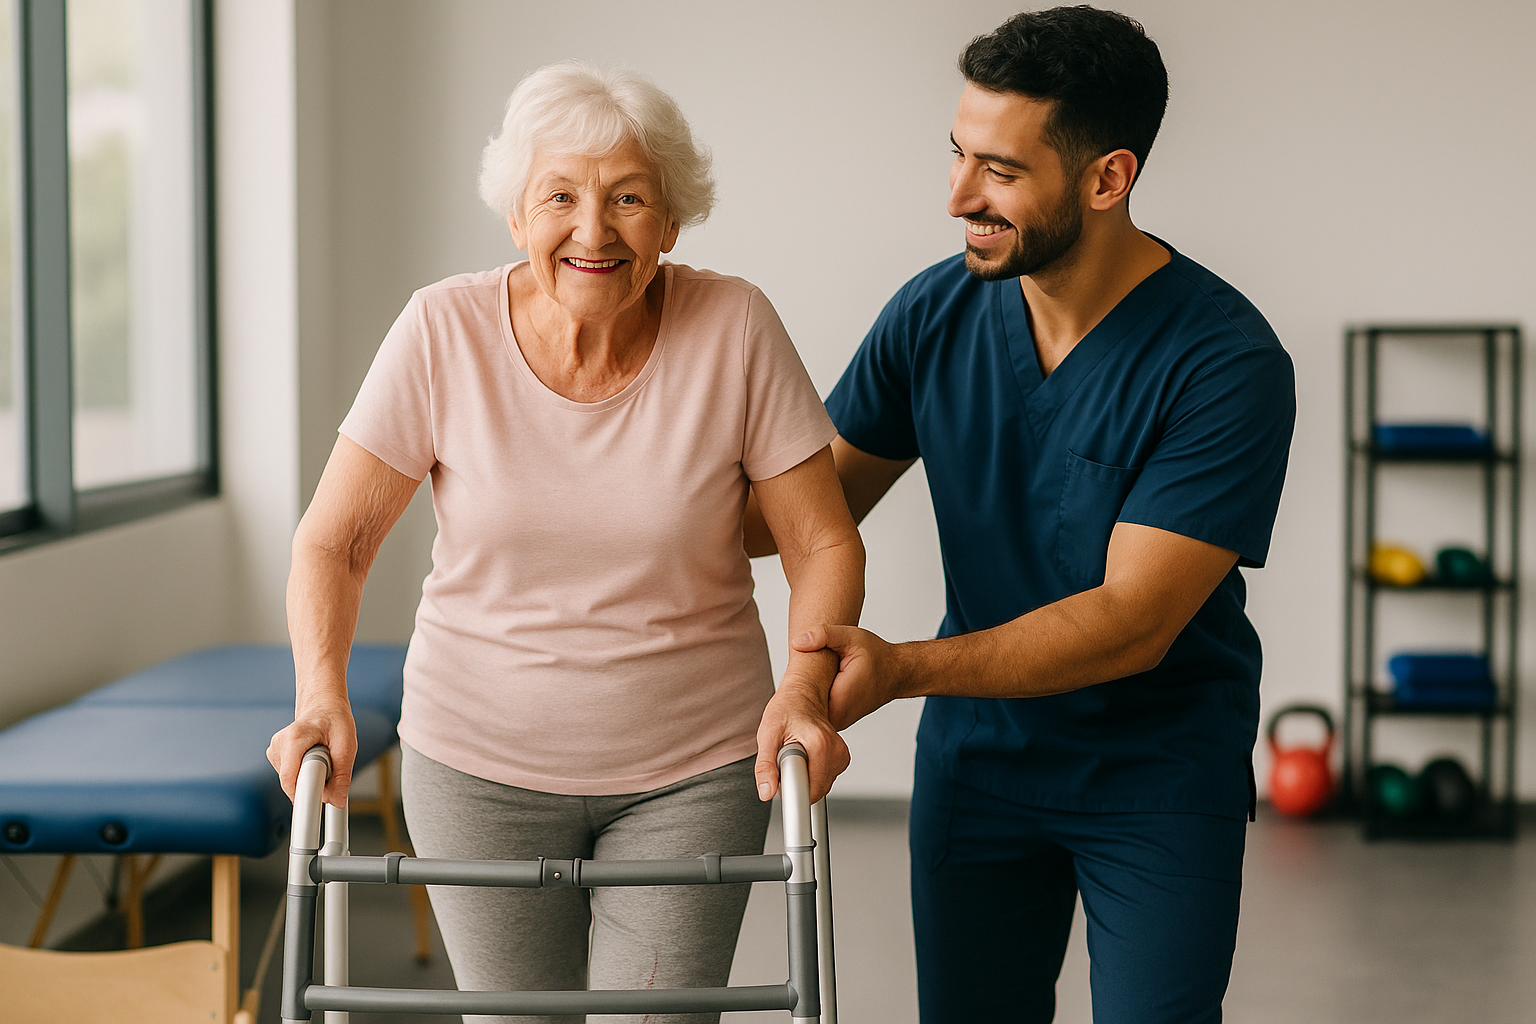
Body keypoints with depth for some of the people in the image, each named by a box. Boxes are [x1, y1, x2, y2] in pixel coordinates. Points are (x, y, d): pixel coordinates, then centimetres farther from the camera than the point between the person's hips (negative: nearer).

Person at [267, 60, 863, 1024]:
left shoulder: (734, 328, -13)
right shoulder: (446, 330, -12)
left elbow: (824, 543, -7)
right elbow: (335, 540, -8)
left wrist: (807, 682, -25)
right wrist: (323, 694, -24)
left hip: (693, 768, 0)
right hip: (481, 762, 1)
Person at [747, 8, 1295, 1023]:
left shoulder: (1229, 361, -22)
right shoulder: (936, 314, -8)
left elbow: (1132, 620, -26)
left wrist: (902, 669, -36)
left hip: (1161, 771, -4)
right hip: (978, 750, 4)